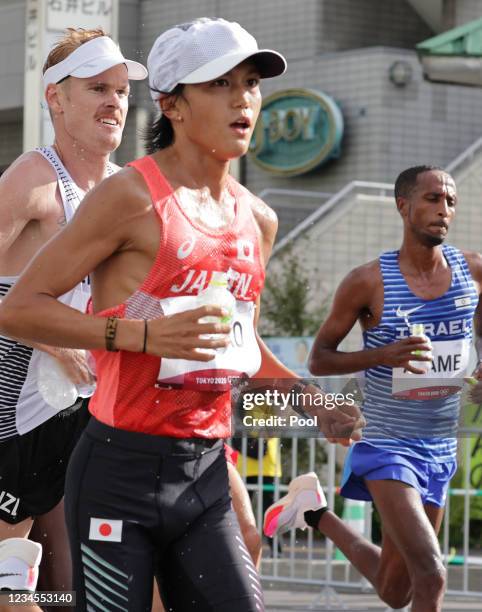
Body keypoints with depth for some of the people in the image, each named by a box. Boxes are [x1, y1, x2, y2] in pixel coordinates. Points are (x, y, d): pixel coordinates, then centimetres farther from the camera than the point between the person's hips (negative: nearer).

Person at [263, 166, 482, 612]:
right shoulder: (369, 282, -12)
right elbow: (319, 359, -4)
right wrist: (383, 354, -23)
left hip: (441, 453, 5)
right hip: (387, 447, -5)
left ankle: (316, 513, 41)